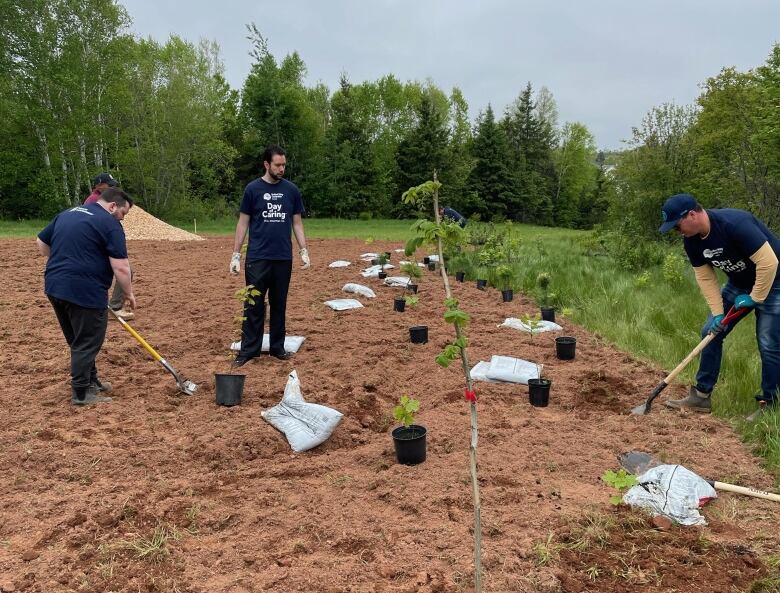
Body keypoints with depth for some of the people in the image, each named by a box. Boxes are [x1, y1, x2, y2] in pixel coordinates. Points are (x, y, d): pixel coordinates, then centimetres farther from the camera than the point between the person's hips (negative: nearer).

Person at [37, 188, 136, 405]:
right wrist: (128, 293, -1)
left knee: (77, 340, 20)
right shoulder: (110, 224, -8)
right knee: (87, 343, 3)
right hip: (85, 291, -8)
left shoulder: (66, 214, 17)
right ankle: (81, 393, 9)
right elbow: (120, 267, -13)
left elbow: (42, 243, 25)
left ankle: (90, 380, 32)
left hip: (54, 286, 9)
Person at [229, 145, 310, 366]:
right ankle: (249, 350, 7)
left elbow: (297, 223, 11)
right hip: (257, 258, -2)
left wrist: (303, 251, 1)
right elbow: (243, 222, 2)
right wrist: (236, 254, -3)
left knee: (279, 305, 10)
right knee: (254, 305, 1)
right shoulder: (253, 189, -1)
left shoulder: (291, 190, 6)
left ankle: (277, 347, 20)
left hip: (283, 258, 2)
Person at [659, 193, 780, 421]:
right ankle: (701, 395, 10)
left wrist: (755, 298, -21)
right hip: (739, 283, 8)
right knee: (711, 331, 3)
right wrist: (717, 313, -11)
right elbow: (705, 278, -3)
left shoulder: (734, 223, -33)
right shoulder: (692, 241, -9)